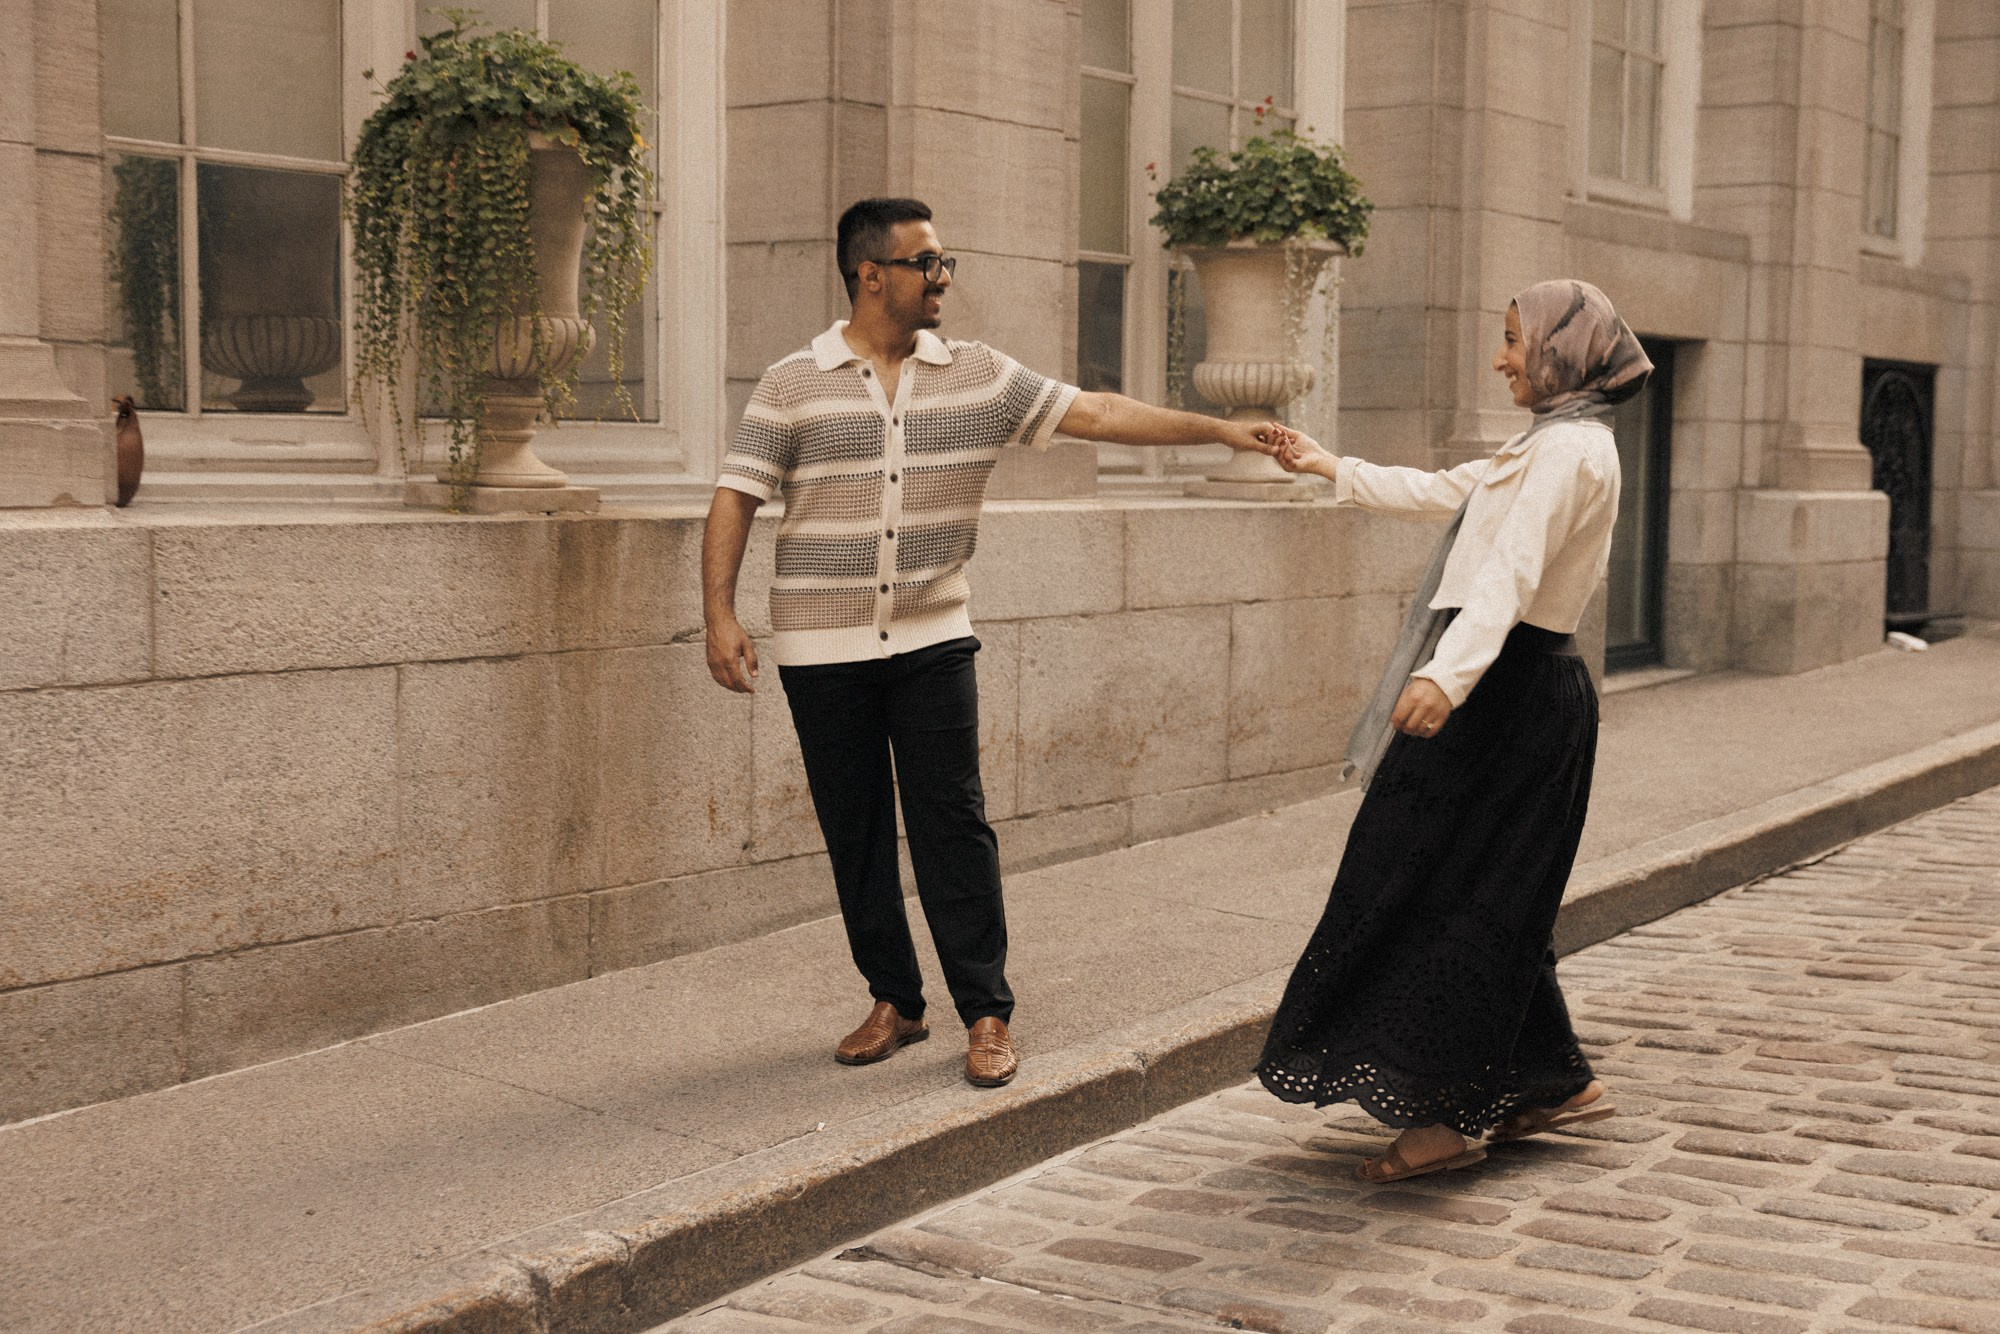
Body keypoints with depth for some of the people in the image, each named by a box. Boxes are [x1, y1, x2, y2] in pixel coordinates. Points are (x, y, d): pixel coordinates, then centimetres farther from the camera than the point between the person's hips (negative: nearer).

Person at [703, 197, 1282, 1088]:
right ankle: (894, 1002, 20)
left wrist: (1220, 431, -3)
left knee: (951, 822, -3)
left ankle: (986, 1013, 5)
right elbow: (735, 498, -3)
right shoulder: (793, 384, -2)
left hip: (932, 639, 1)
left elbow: (1095, 414, 2)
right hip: (822, 648, 0)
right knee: (854, 831, 6)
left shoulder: (979, 375, 3)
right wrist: (721, 615, -13)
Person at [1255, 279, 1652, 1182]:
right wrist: (1330, 469, 31)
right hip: (1531, 691, 10)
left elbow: (1512, 572, -28)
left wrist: (1448, 675, -40)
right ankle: (1555, 1081, 23)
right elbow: (1439, 493, 27)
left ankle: (1447, 1116, -3)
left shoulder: (1569, 449, -13)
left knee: (1441, 893, -7)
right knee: (1495, 899, 15)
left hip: (1508, 692, -10)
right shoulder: (1551, 444, 19)